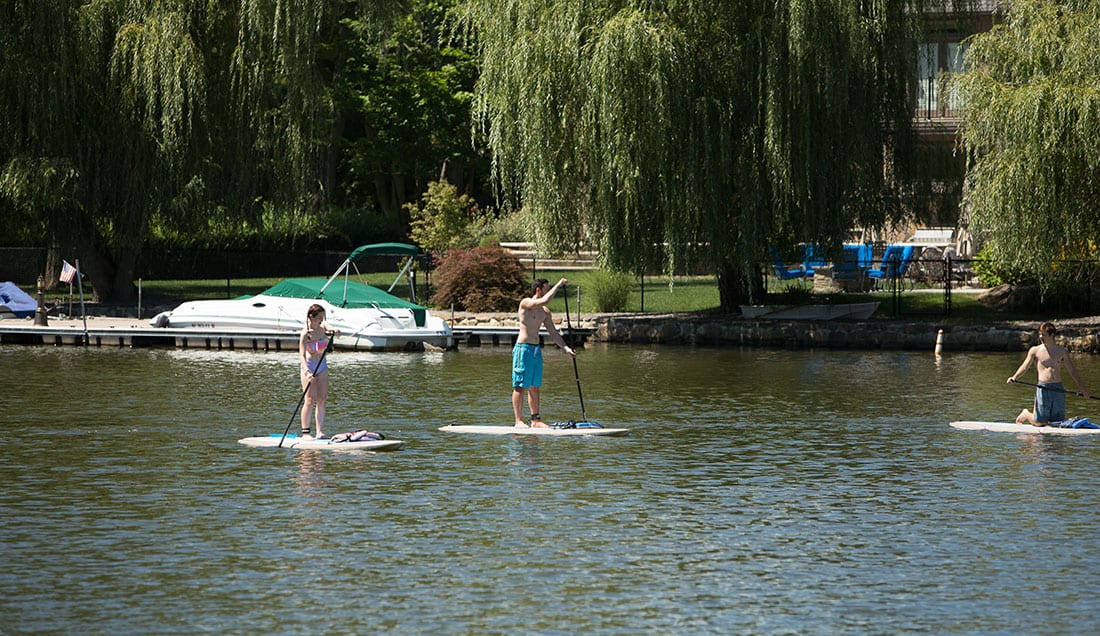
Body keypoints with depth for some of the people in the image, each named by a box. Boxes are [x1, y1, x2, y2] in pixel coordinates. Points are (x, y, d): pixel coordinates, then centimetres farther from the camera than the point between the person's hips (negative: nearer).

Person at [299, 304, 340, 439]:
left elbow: (334, 331, -15)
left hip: (322, 365, 6)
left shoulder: (323, 327, -2)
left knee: (322, 400, 2)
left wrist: (335, 332, -41)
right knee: (310, 400, -10)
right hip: (309, 366, -6)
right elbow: (302, 355, -26)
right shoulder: (305, 334, -18)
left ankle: (320, 431, 3)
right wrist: (307, 371, -40)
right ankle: (305, 432, -6)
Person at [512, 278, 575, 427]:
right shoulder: (526, 303, -10)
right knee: (520, 386, -5)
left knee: (535, 387, 10)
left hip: (536, 349, 8)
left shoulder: (545, 312, 13)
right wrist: (559, 284, -17)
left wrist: (566, 348, 5)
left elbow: (553, 333, 16)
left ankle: (536, 420, 13)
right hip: (523, 348, -8)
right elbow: (545, 300, -27)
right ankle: (519, 421, -4)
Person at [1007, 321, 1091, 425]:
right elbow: (1025, 366, -2)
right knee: (1040, 423, -5)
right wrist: (1014, 377, -21)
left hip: (1058, 389, 3)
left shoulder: (1062, 351, 11)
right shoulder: (1035, 350, 5)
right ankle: (1026, 415, 27)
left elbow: (1072, 371, 14)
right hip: (1043, 388, -3)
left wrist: (1083, 389, 9)